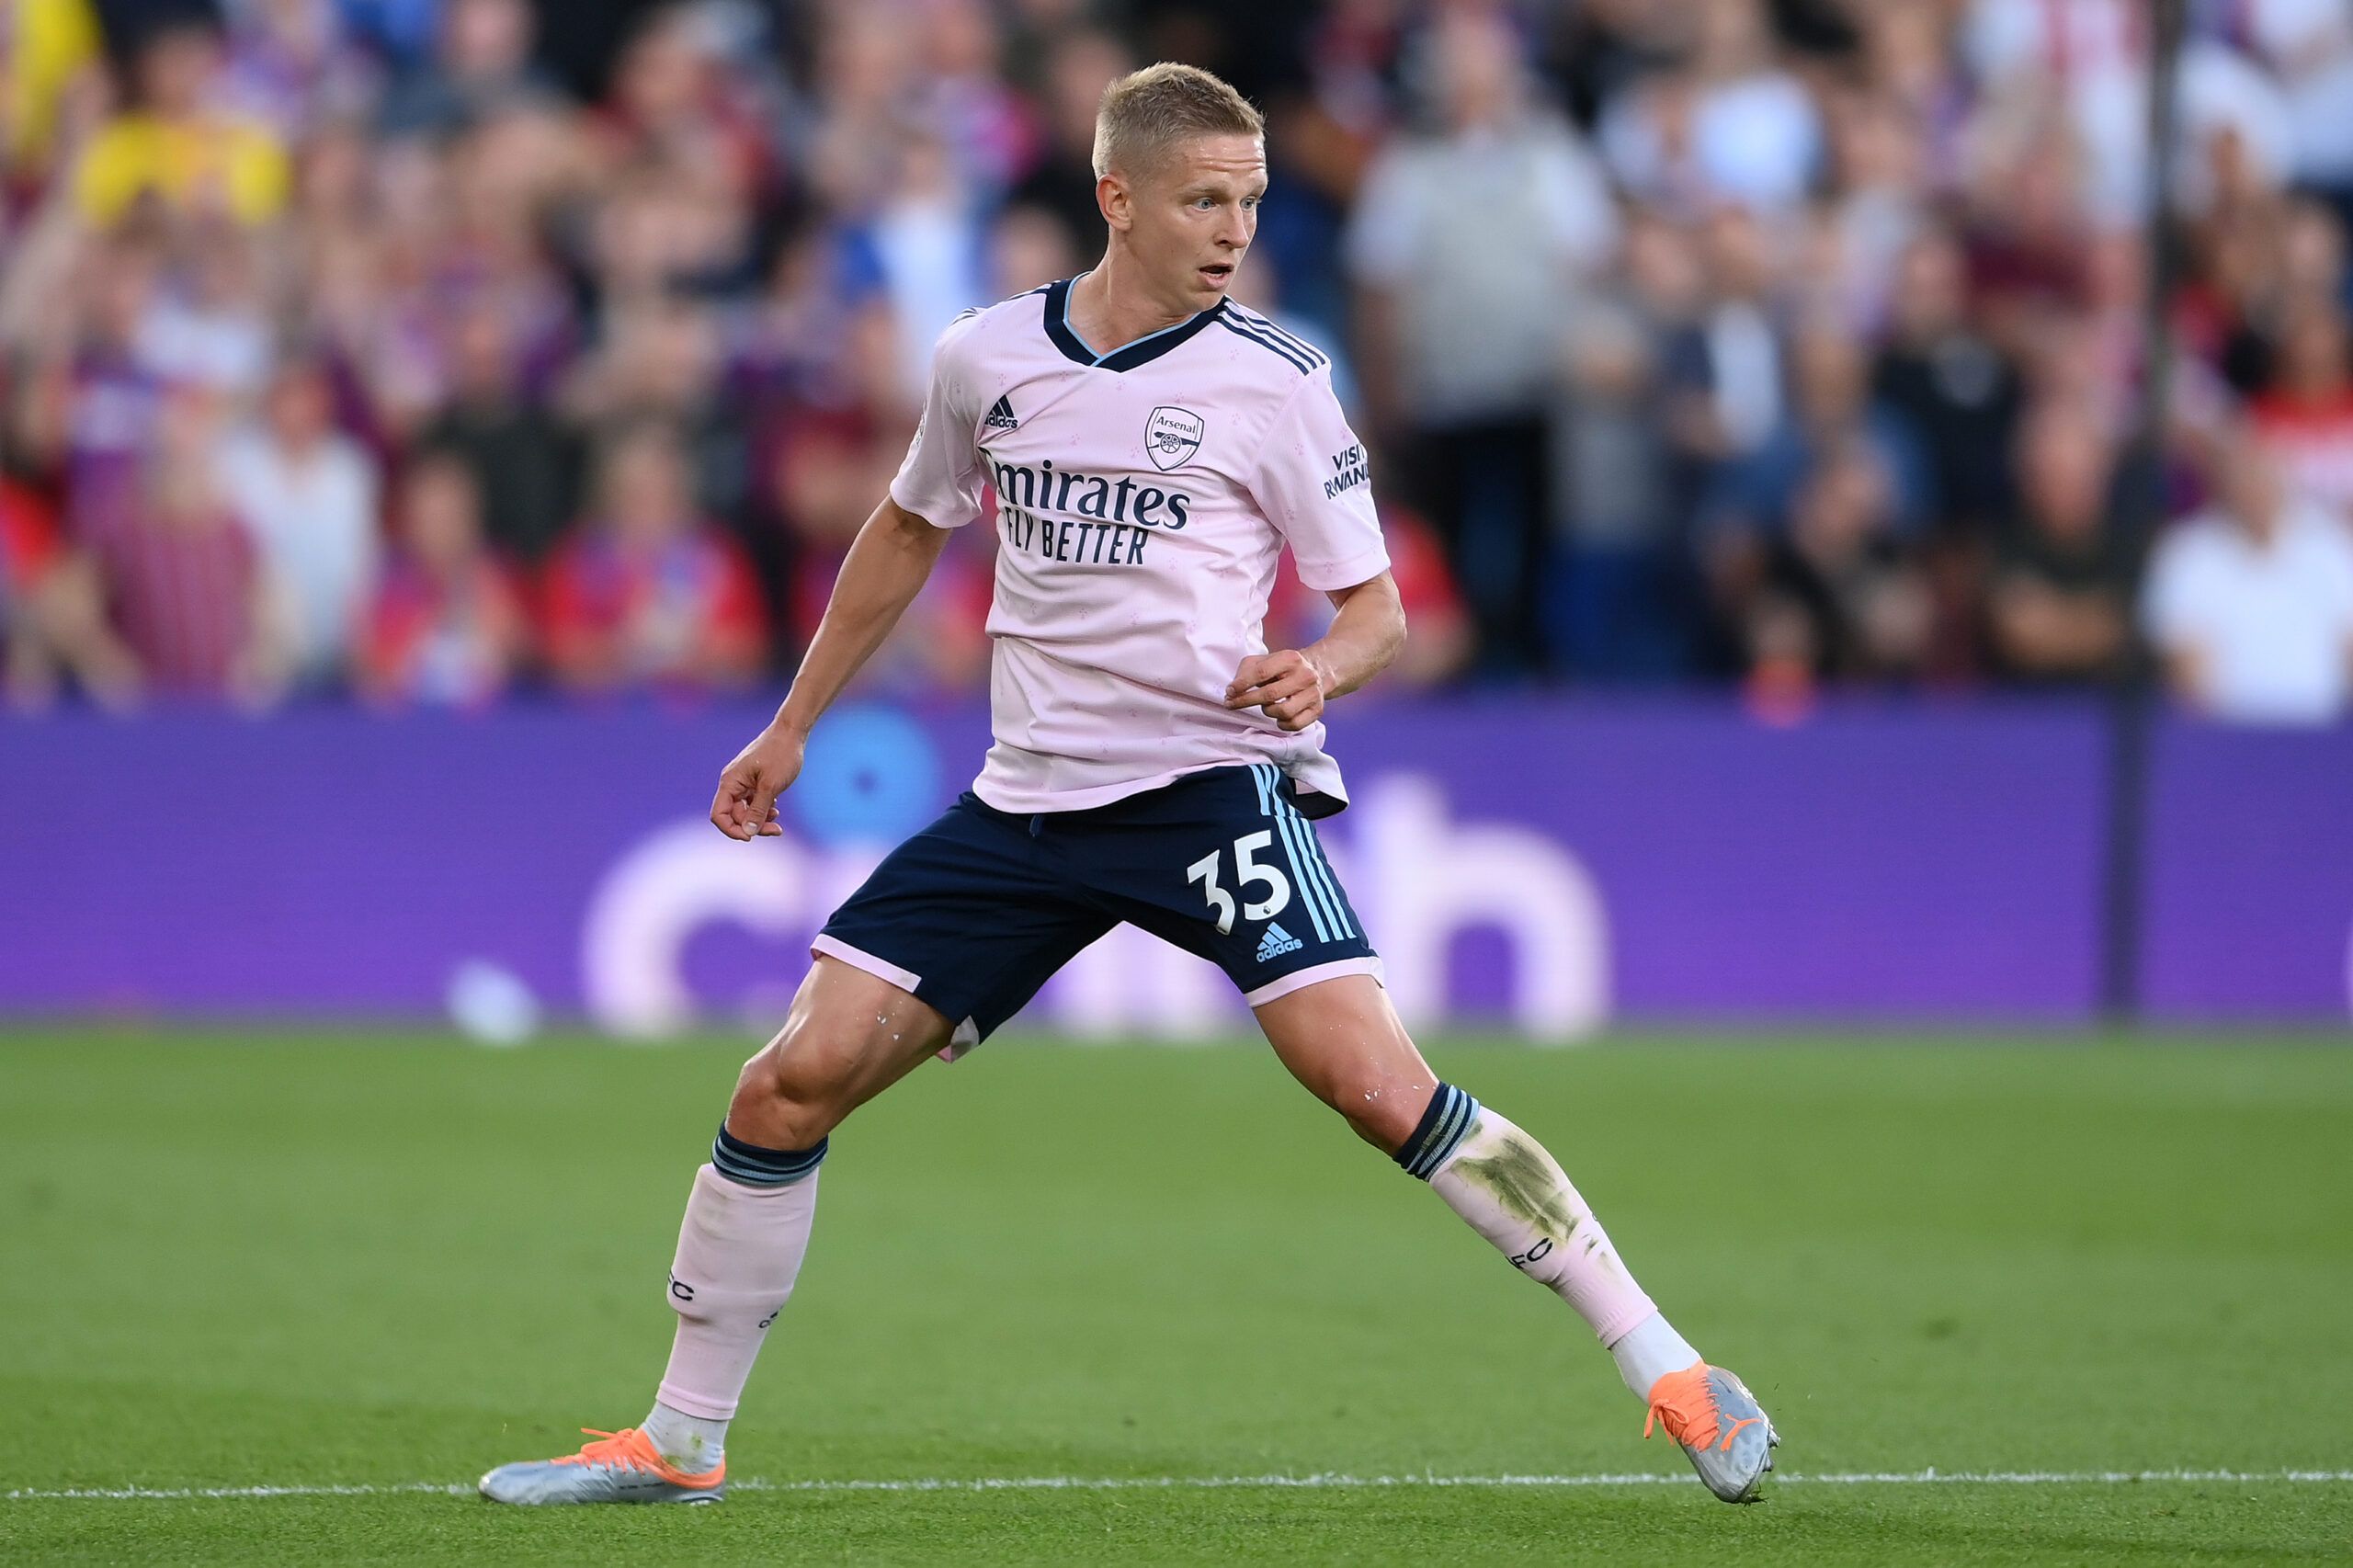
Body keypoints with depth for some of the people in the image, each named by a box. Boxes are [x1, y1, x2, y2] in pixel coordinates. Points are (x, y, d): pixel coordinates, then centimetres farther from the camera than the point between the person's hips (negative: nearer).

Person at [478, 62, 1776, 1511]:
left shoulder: (1275, 381, -5)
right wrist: (794, 725, 26)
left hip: (1215, 779, -4)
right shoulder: (987, 358, 5)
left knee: (1374, 1080, -22)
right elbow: (913, 529, 23)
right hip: (1029, 796, 4)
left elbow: (1377, 607, -1)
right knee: (792, 1086, -2)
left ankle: (1666, 1368, -14)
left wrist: (1325, 668, -24)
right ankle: (681, 1444, 14)